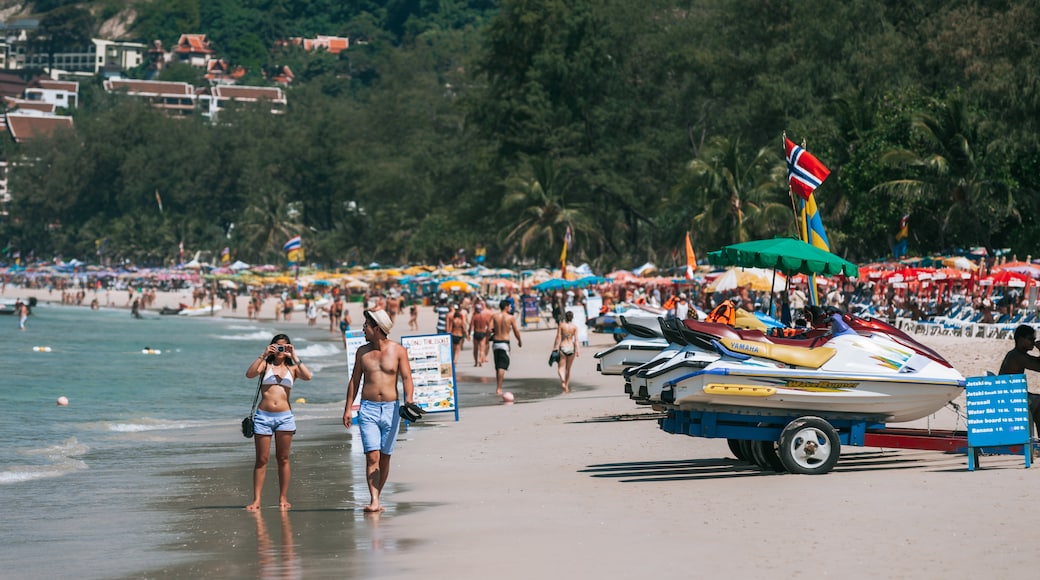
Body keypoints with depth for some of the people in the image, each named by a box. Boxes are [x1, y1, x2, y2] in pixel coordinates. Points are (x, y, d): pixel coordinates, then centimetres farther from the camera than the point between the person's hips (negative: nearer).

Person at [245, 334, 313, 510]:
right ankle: (256, 500, 0)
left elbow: (308, 376, -10)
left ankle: (283, 498, 14)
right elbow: (249, 374, -11)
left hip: (285, 417, 1)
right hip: (263, 416, -1)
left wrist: (294, 358, -10)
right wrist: (263, 355, -15)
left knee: (283, 459, 6)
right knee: (262, 459, 0)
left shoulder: (292, 368, 10)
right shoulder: (266, 365, 8)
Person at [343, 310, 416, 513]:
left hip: (391, 408, 0)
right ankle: (374, 500, -17)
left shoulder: (398, 351, 0)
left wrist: (409, 400, -20)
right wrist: (348, 408, 8)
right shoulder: (362, 352, 7)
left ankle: (377, 498, 16)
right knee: (372, 456, -12)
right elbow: (354, 380, 12)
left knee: (385, 457, 5)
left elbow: (406, 378, -3)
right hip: (368, 408, 0)